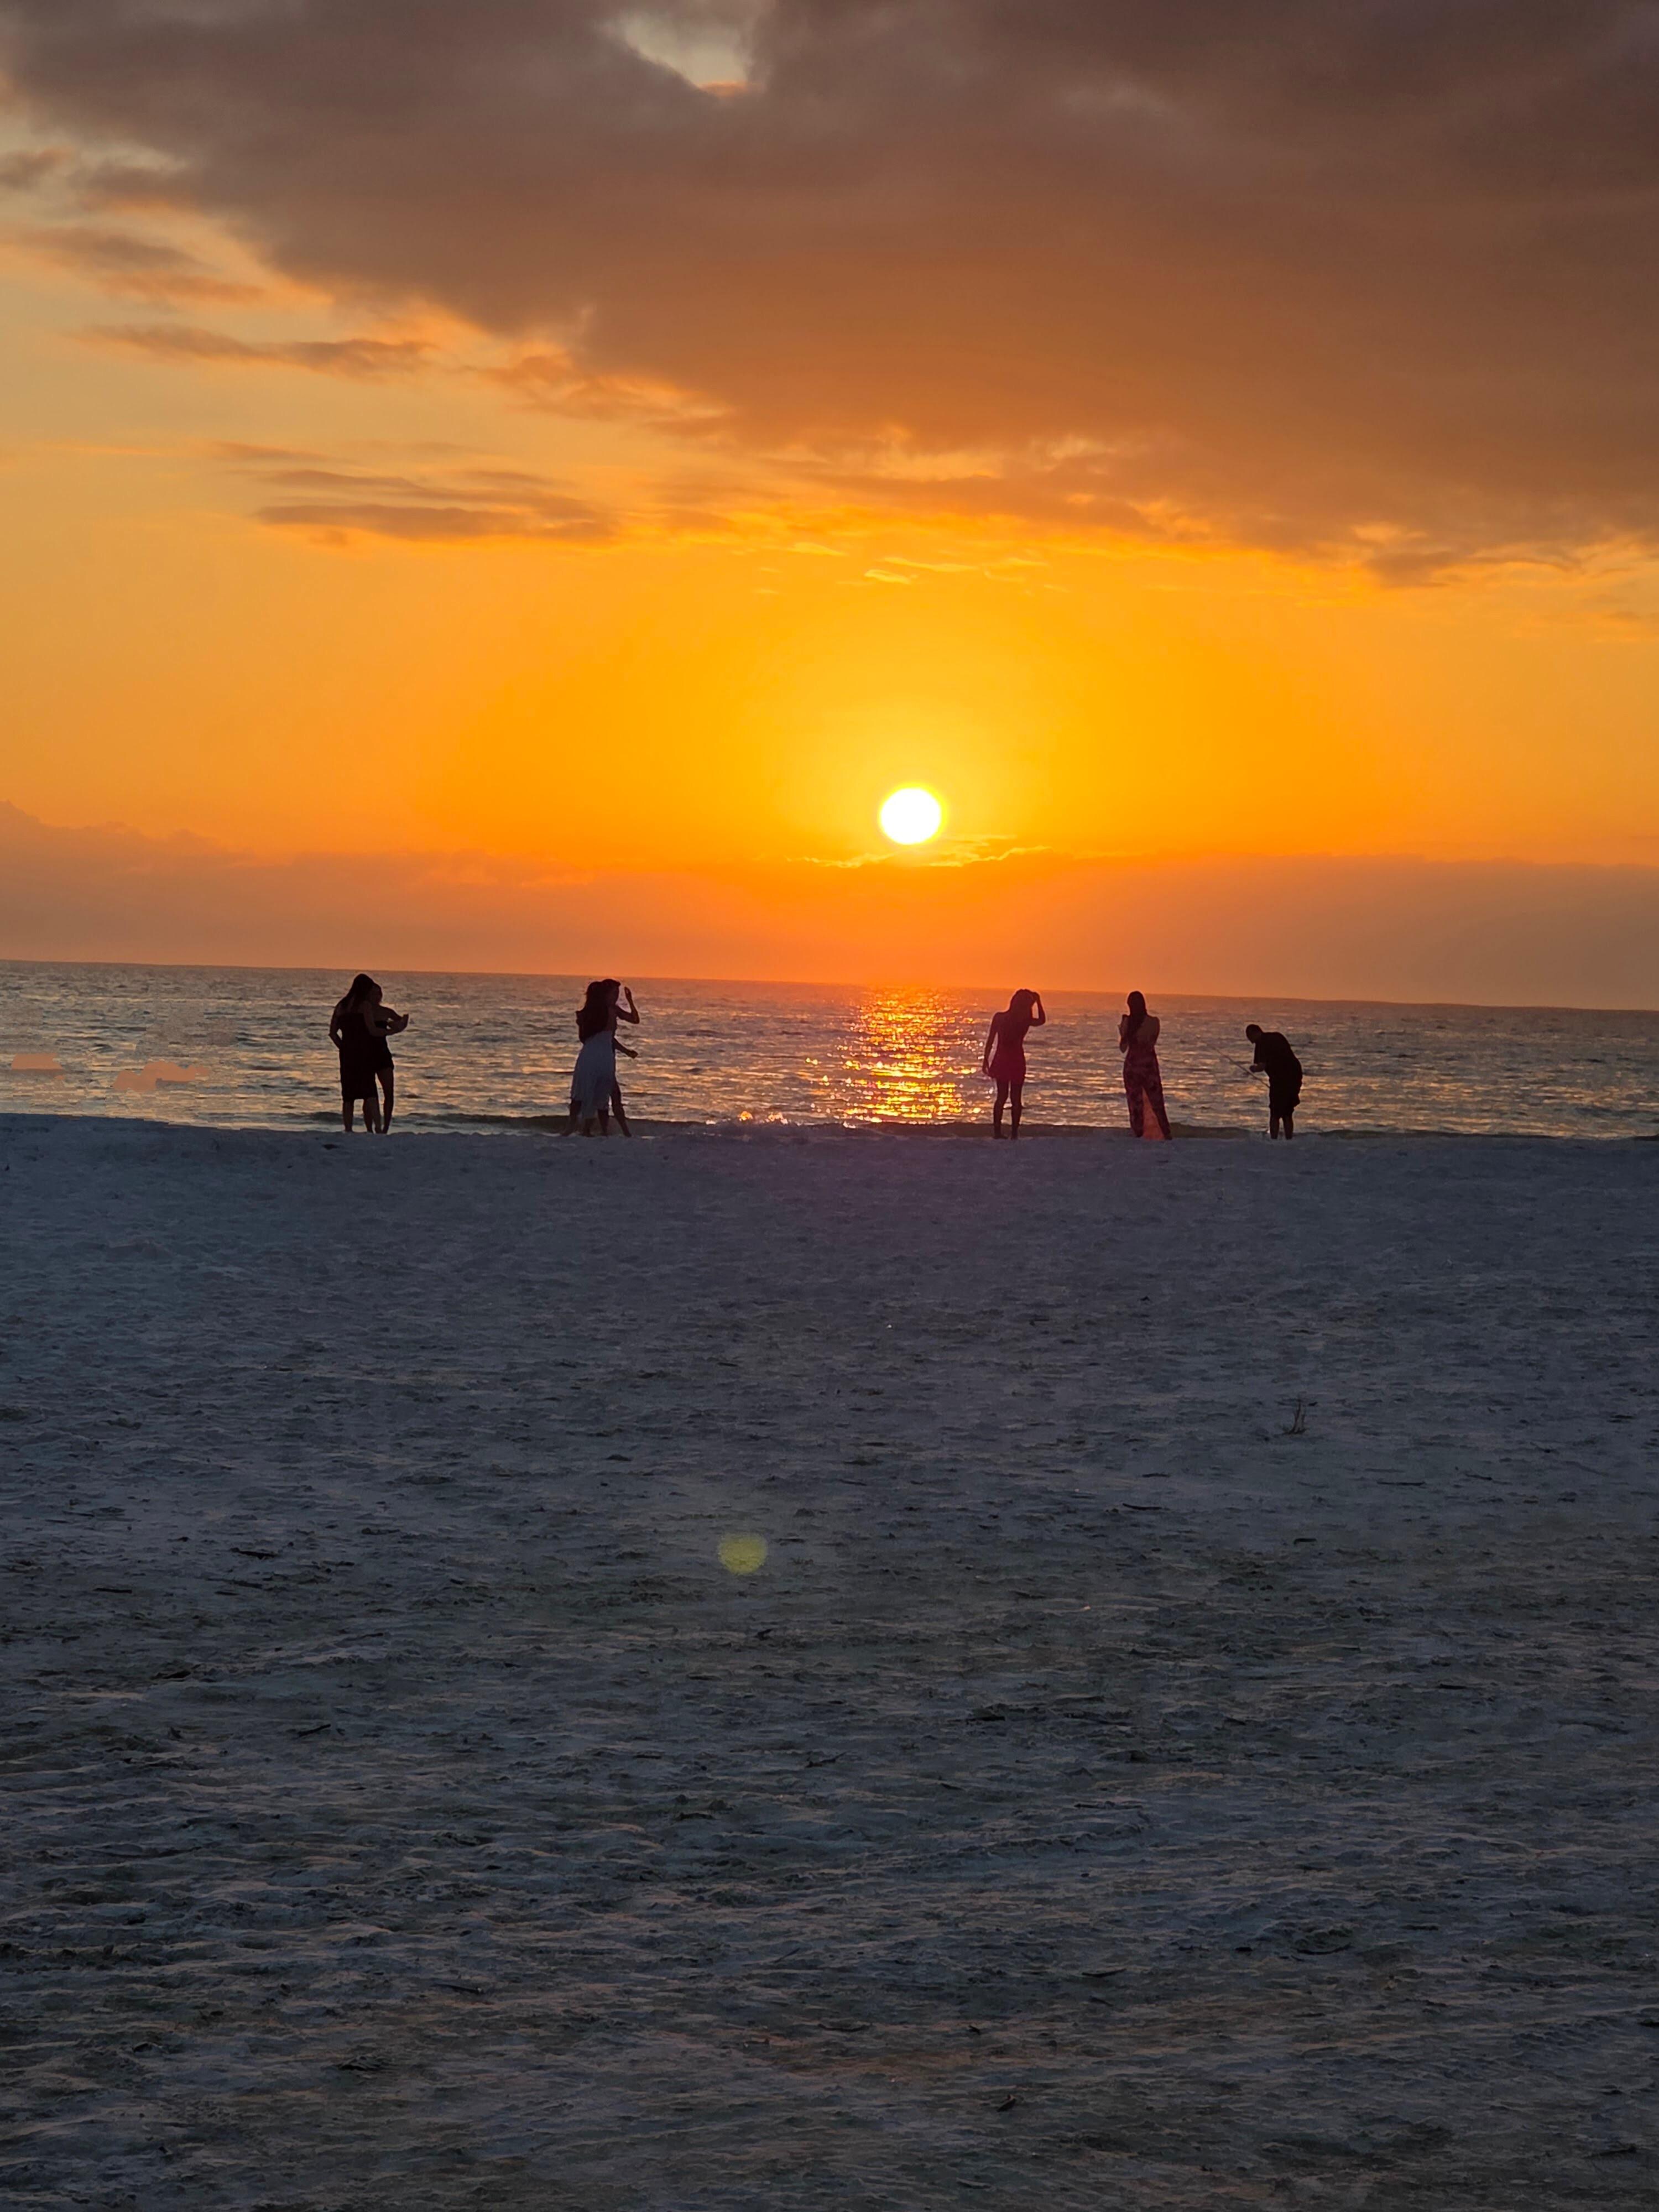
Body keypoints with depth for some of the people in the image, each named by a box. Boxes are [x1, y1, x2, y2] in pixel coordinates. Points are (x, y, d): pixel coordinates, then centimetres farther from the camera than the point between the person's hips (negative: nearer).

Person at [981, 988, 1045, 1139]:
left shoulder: (999, 1018, -5)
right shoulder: (1025, 1021, -9)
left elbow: (990, 1041, -3)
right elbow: (1042, 1021, 11)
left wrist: (986, 1060, 5)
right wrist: (1039, 1002, 9)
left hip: (1001, 1061, 1)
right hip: (1017, 1061, -1)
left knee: (1001, 1097, 7)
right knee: (1015, 1098, 7)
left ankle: (997, 1131, 2)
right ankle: (1014, 1132, 6)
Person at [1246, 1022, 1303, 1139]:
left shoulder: (1262, 1043, -9)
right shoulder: (1277, 1036, 16)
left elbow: (1261, 1066, -17)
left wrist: (1253, 1068, 3)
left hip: (1281, 1079, -7)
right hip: (1295, 1076, 7)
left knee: (1275, 1114, 2)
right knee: (1288, 1114, 15)